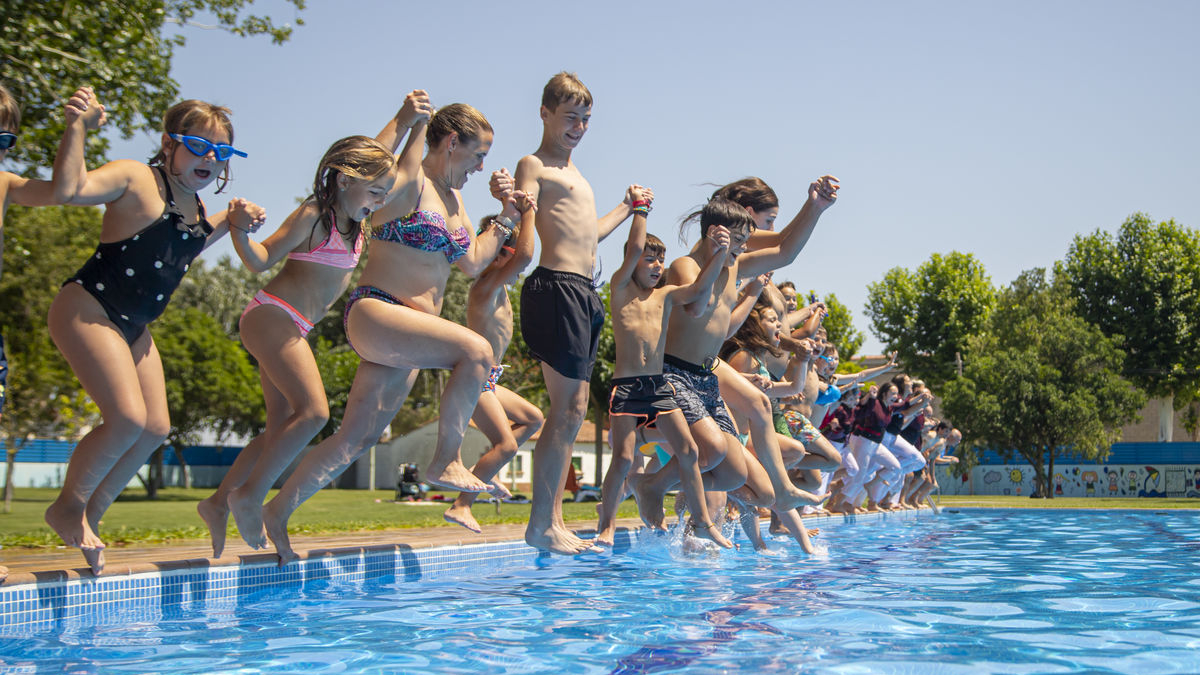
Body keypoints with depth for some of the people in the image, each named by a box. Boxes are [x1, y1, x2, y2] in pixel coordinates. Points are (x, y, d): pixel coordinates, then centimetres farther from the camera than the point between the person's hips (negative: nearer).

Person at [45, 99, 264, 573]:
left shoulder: (194, 204, 11)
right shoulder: (135, 179, -14)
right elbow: (72, 190, -28)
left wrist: (230, 221, 14)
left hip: (133, 327, 9)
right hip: (88, 310, -9)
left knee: (155, 428, 4)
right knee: (128, 417, -19)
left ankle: (89, 516, 20)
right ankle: (68, 507, 3)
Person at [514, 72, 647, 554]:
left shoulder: (574, 174, 26)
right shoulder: (534, 166, -2)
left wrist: (626, 210, 44)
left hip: (583, 292, 10)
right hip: (556, 286, -10)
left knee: (573, 409, 8)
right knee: (568, 408, -12)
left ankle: (554, 520, 12)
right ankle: (541, 524, -7)